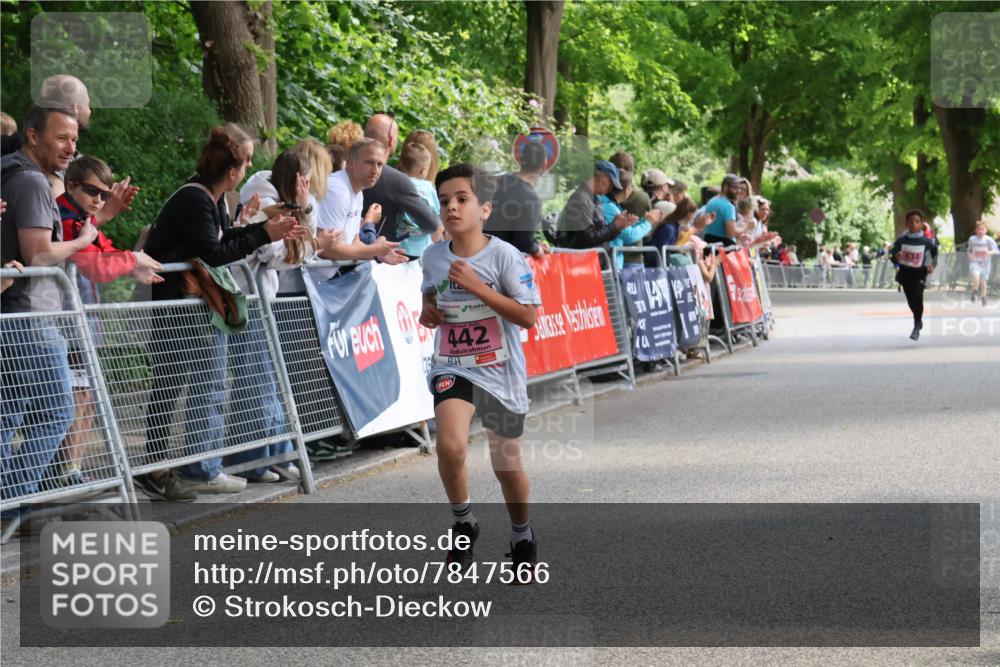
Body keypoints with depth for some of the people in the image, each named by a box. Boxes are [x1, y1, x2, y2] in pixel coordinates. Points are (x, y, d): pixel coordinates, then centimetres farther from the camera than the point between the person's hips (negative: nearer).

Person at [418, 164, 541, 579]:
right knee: (450, 447, -26)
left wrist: (477, 286, -23)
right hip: (452, 368, 2)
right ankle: (463, 522, 0)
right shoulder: (433, 257, -1)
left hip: (500, 372, -2)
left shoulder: (504, 256, -14)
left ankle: (522, 537, 38)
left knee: (507, 464, 12)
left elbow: (529, 315, -18)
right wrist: (427, 311, -2)